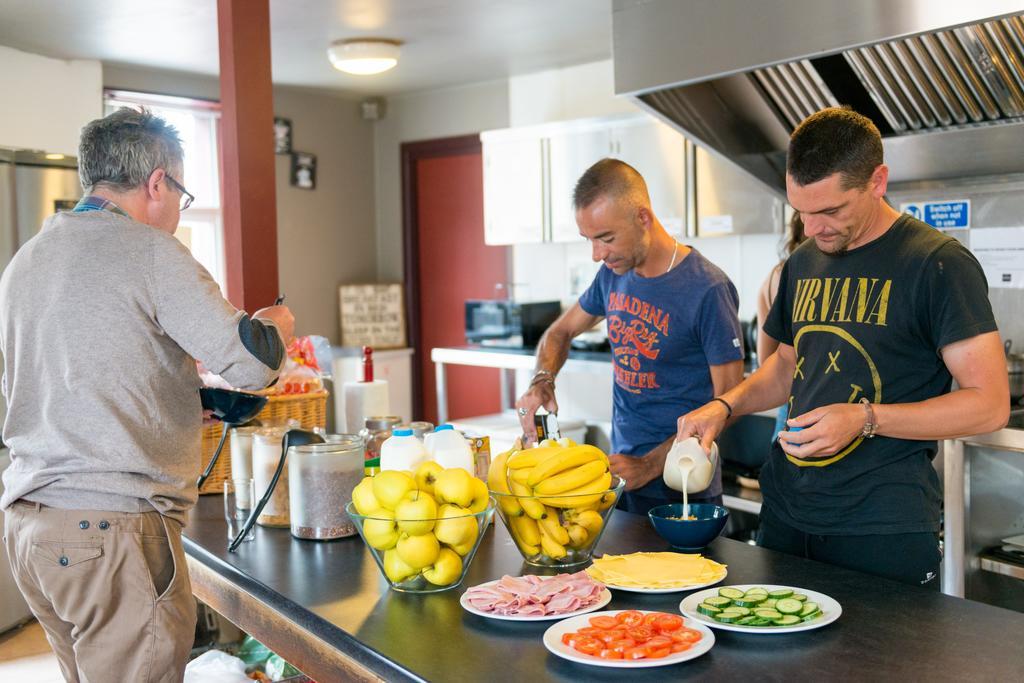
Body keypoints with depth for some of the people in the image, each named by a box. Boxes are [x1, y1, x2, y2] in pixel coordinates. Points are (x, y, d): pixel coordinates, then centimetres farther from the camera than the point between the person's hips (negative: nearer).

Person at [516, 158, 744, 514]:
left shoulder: (707, 289, -20)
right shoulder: (614, 273, 1)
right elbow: (561, 331, 16)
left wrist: (648, 467, -22)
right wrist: (542, 382, -6)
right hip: (619, 474, 6)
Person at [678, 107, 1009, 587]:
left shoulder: (937, 264, -11)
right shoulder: (804, 263, 10)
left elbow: (989, 404, -14)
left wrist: (865, 418, -23)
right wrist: (725, 406, 5)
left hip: (882, 528, -6)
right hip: (784, 510, 7)